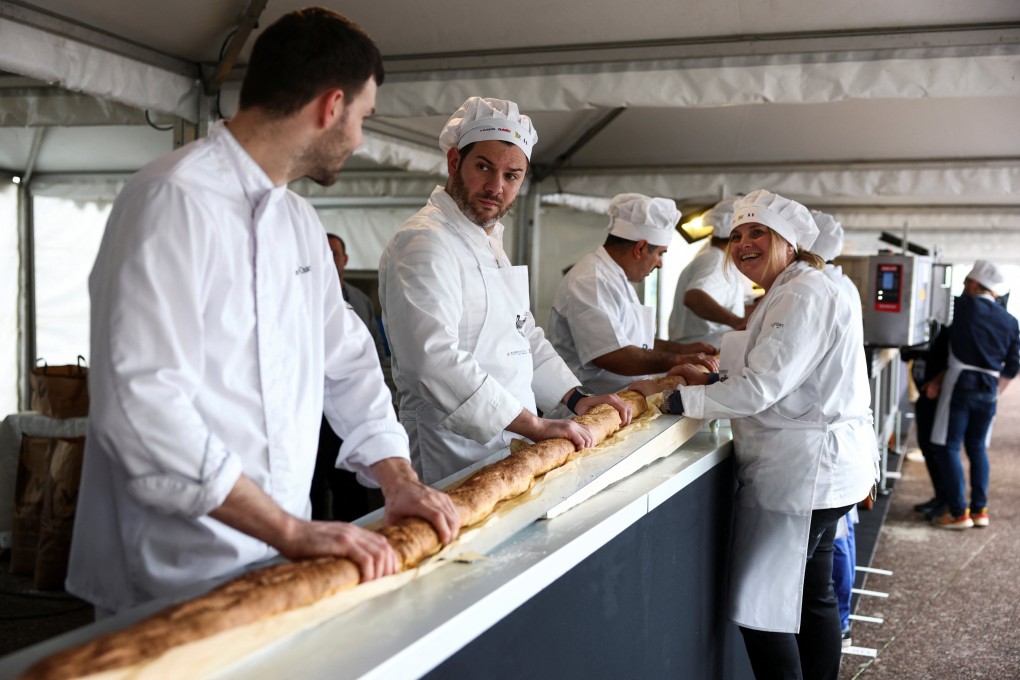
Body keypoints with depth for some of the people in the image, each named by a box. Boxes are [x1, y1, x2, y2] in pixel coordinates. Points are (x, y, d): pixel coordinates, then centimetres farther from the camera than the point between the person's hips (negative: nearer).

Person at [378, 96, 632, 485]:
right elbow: (438, 362, -28)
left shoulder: (490, 243, 17)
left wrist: (576, 398, 12)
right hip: (454, 464, -9)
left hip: (508, 451, 9)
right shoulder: (424, 244, -17)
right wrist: (535, 426, -26)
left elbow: (524, 337, 25)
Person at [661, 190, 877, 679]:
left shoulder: (804, 296, -18)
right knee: (811, 597, 19)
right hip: (817, 469, 11)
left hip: (803, 470, -11)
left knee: (762, 606, -6)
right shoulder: (794, 291, 17)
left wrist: (683, 399, -15)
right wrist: (716, 381, 8)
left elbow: (761, 389, -23)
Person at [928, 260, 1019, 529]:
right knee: (977, 447, 17)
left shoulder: (965, 305, -6)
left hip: (961, 384, -6)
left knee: (949, 448, -1)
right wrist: (997, 391, 20)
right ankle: (979, 510, 18)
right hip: (989, 389, 6)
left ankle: (959, 513, -2)